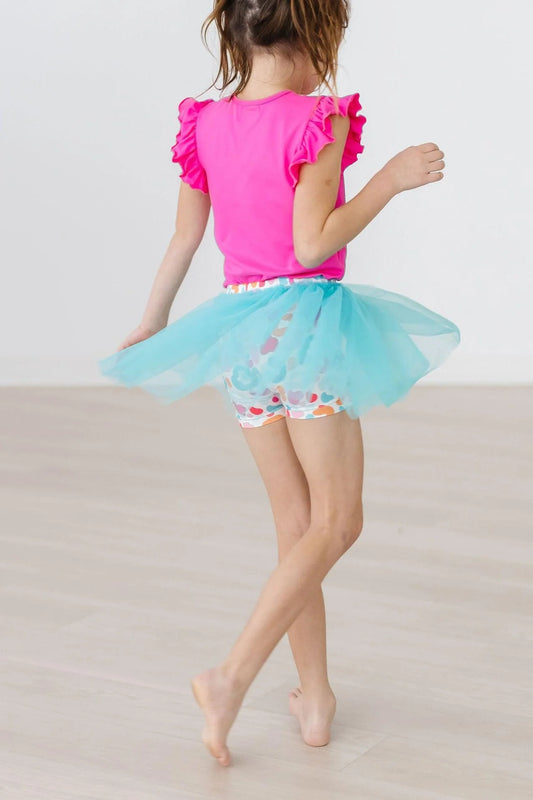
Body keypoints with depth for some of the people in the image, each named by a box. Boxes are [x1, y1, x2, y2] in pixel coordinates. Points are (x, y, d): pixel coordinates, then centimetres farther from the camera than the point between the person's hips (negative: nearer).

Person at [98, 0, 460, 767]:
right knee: (336, 522, 2)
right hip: (306, 317, -6)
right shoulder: (319, 120, -13)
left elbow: (183, 240, 12)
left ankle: (315, 699, 20)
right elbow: (313, 242, -19)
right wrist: (391, 179, -12)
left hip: (240, 325, 7)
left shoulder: (205, 123, 6)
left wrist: (151, 324, 25)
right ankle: (232, 676, -10)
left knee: (296, 524, 14)